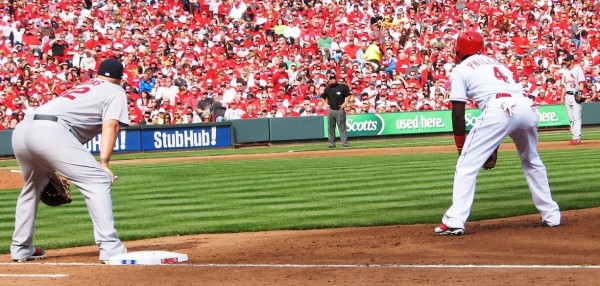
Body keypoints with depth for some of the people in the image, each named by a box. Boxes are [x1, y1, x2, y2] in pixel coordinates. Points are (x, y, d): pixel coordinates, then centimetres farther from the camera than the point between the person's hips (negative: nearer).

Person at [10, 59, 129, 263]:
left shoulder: (81, 87, 37)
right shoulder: (116, 92, 18)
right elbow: (110, 125, 0)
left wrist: (51, 170, 35)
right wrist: (104, 164, -10)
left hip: (21, 129, 8)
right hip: (51, 130, -8)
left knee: (33, 185, 31)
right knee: (97, 181, -6)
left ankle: (21, 249, 33)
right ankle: (111, 249, -18)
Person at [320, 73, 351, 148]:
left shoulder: (342, 87, -2)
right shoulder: (327, 89, 9)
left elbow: (348, 95, 4)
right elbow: (322, 97, 24)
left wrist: (345, 103, -6)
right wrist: (325, 104, 11)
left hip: (340, 110, -4)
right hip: (331, 110, 4)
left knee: (342, 127, -6)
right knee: (331, 128, 5)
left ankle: (345, 142, -6)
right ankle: (332, 143, 11)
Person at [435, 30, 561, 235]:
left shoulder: (460, 70, 16)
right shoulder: (495, 63, 35)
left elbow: (458, 113, 8)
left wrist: (460, 147, 15)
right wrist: (492, 148, 34)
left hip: (500, 109, -6)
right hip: (527, 107, 6)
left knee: (467, 165, -1)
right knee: (532, 162, 28)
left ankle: (455, 221, -13)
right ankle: (551, 215, 29)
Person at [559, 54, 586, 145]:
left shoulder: (577, 69, -4)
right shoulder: (565, 71, 17)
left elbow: (581, 82, -11)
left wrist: (580, 93, -24)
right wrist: (562, 97, 13)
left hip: (576, 95, -7)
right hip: (568, 96, 7)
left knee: (577, 117, -11)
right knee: (571, 118, 8)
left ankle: (577, 138, -15)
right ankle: (574, 137, 11)